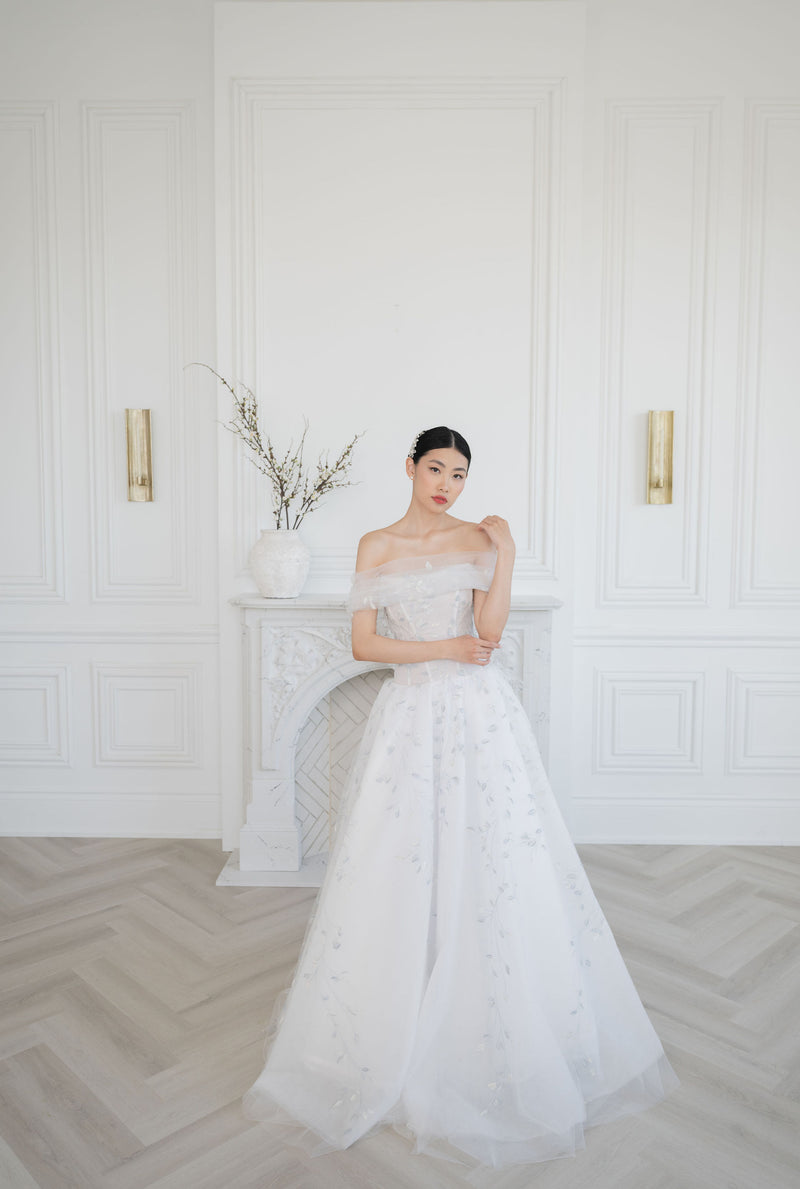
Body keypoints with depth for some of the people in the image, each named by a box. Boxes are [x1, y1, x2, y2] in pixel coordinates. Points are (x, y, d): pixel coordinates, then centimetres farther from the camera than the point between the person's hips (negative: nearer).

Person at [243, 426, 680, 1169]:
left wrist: (505, 554, -16)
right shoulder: (376, 547, 6)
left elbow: (490, 633, -7)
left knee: (494, 865, 3)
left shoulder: (479, 539, 4)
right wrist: (446, 648, -10)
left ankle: (505, 1035, 23)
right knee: (398, 871, 5)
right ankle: (390, 1033, 24)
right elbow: (363, 644, -2)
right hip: (409, 716, 1)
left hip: (479, 716, 0)